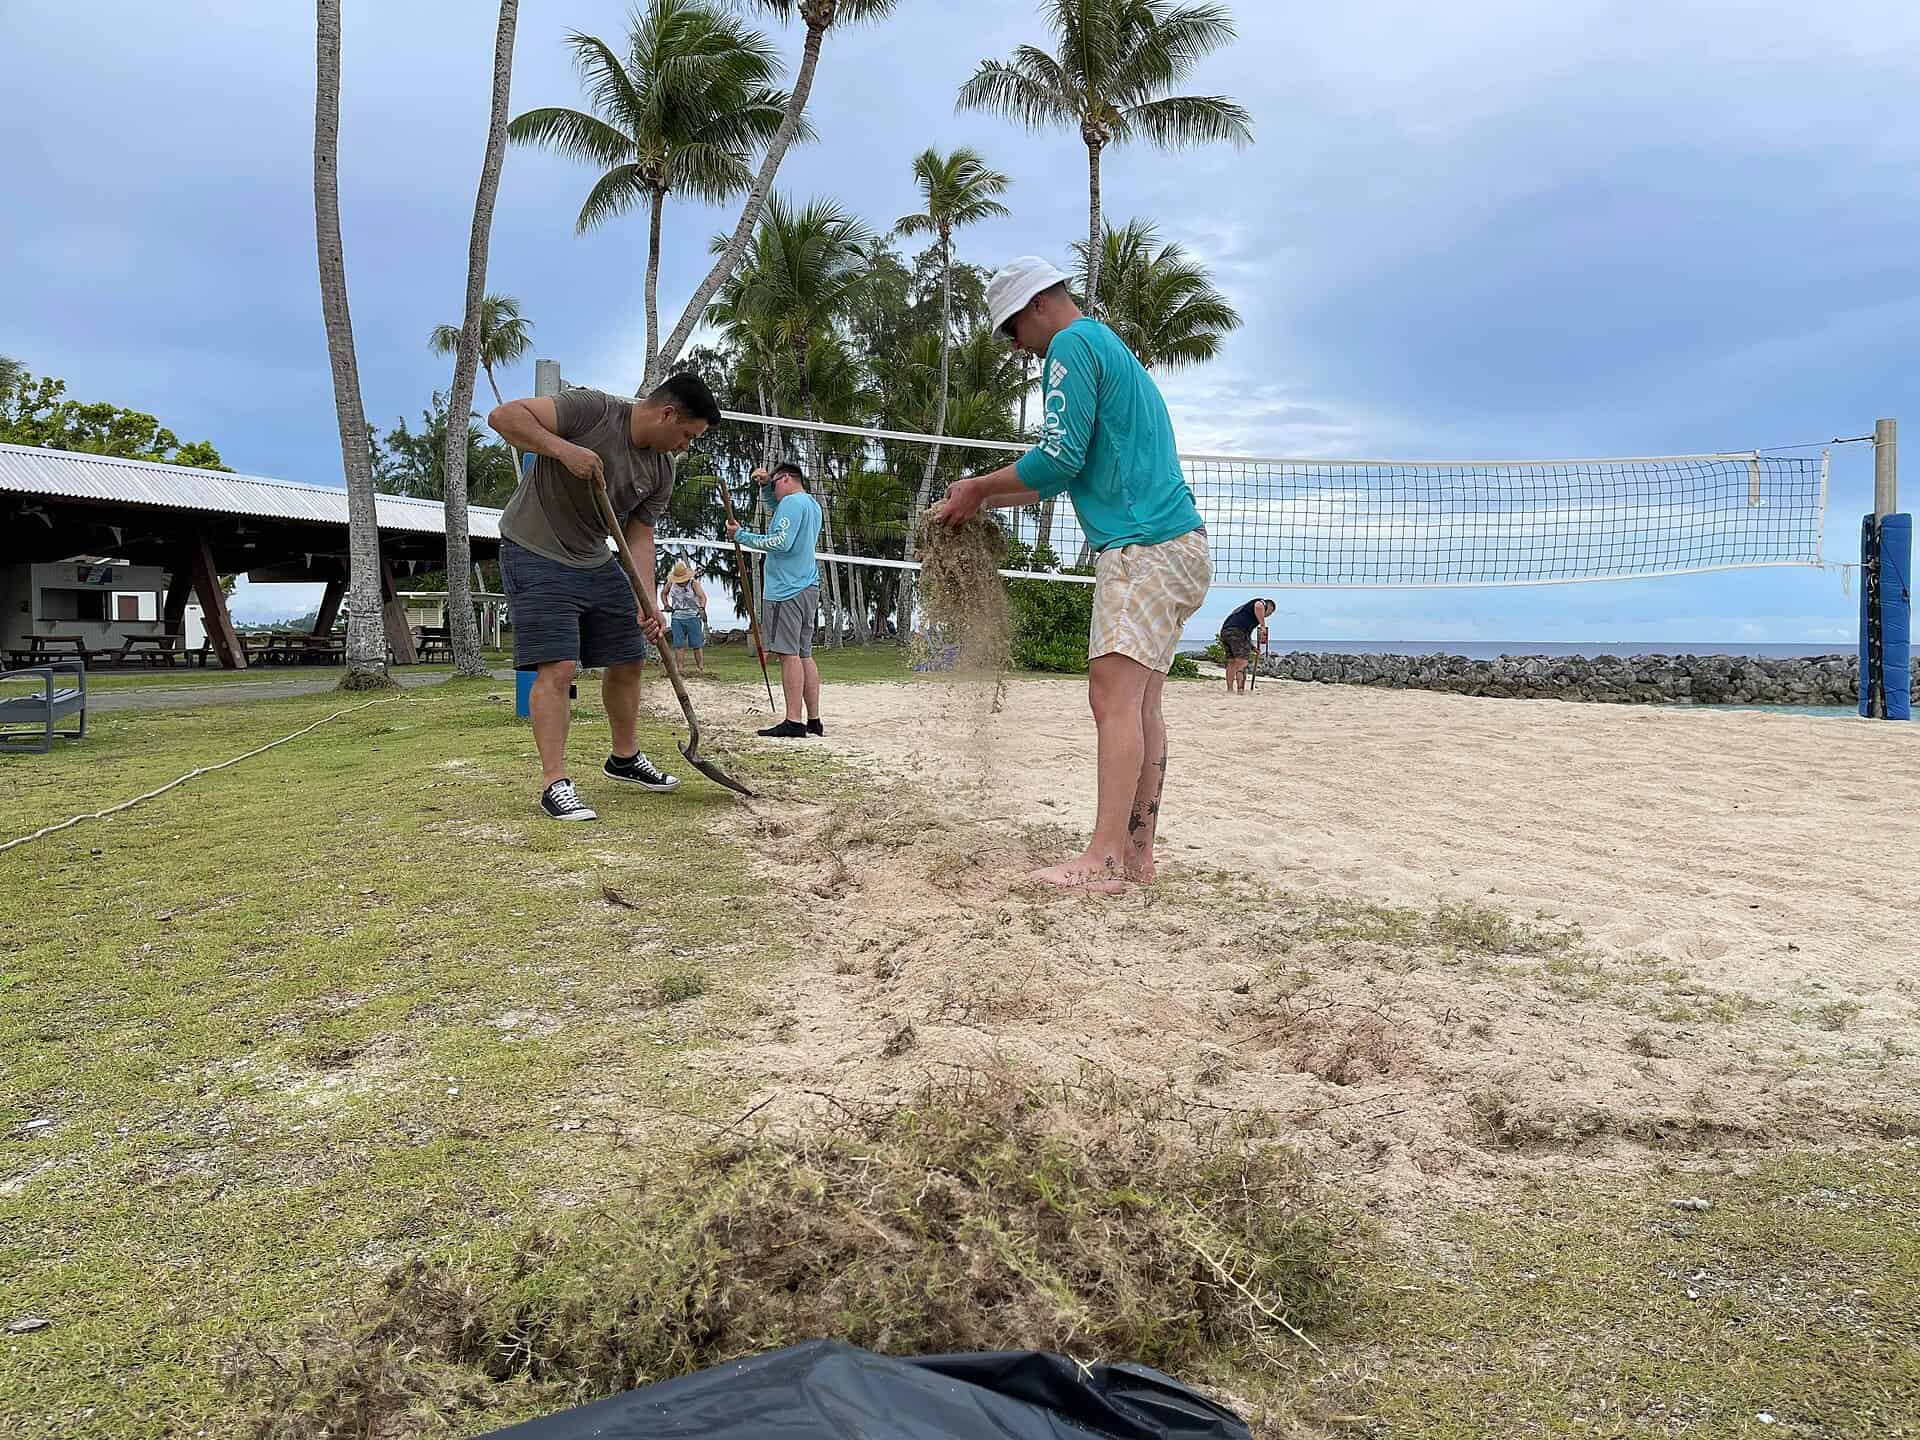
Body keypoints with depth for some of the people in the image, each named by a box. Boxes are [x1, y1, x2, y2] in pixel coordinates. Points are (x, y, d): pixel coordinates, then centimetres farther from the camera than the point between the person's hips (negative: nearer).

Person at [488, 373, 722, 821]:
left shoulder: (662, 471, 1)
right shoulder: (591, 409, -19)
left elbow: (639, 539, 3)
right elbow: (503, 416, -22)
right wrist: (563, 448, -36)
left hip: (596, 563, 8)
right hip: (536, 555, -8)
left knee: (627, 662, 12)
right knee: (557, 669, -15)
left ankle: (625, 759, 30)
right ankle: (554, 783, -10)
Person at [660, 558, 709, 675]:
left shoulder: (693, 582, -9)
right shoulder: (671, 583, 3)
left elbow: (702, 596, -23)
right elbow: (663, 593, 21)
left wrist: (702, 608, -42)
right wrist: (666, 605, 3)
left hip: (693, 617, -3)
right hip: (677, 617, 3)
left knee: (697, 645, -2)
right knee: (678, 645, -1)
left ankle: (701, 667, 3)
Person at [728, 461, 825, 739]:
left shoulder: (792, 501, -7)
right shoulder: (812, 504, 22)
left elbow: (782, 542, -19)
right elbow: (778, 511, 39)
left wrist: (741, 535, -11)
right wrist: (765, 484, 22)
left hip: (787, 591, -10)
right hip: (808, 588, 10)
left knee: (789, 654, -11)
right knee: (804, 655, 10)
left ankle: (793, 722, -15)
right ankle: (814, 721, 10)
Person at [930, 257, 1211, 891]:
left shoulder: (1073, 343, -4)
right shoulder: (1110, 349, 27)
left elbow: (1061, 455, -14)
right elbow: (1073, 473, 30)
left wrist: (979, 488, -1)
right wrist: (985, 499, 26)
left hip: (1142, 547, -10)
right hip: (1177, 545, 10)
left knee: (1114, 697, -14)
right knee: (1142, 704, 7)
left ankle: (1103, 860, -16)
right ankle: (1137, 852, 8)